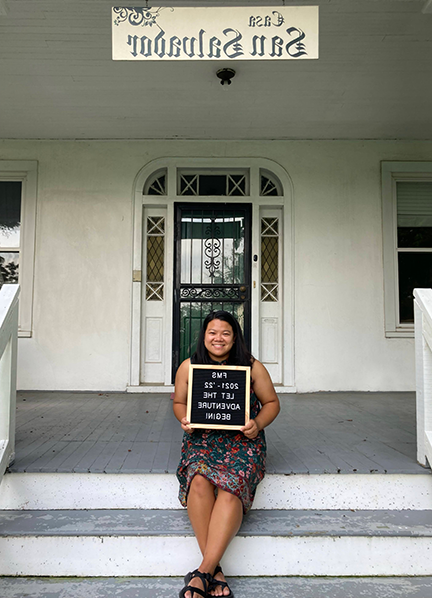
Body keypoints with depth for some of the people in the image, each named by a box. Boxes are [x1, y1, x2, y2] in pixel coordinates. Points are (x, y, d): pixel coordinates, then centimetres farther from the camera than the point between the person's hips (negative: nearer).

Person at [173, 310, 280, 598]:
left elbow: (272, 402, 9)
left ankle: (203, 572, -28)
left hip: (242, 440, -1)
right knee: (199, 480, -31)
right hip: (201, 438, 1)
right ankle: (215, 571, -24)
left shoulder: (252, 367, 0)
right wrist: (184, 419, -7)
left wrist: (258, 424, -11)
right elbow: (179, 402, 16)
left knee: (232, 486, -32)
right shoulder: (188, 367, 4)